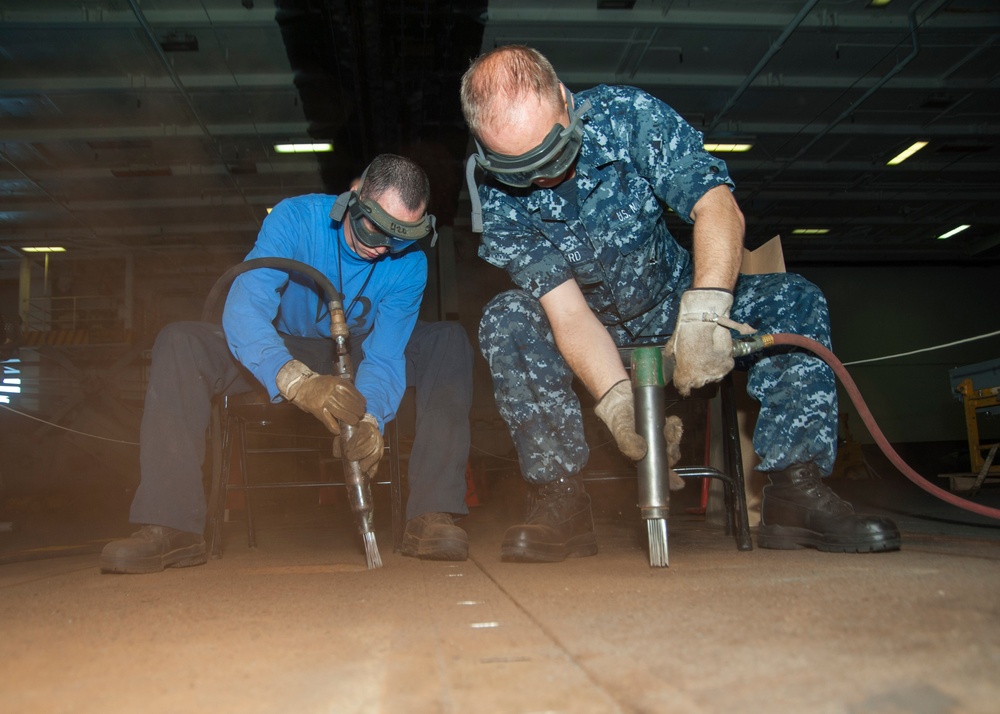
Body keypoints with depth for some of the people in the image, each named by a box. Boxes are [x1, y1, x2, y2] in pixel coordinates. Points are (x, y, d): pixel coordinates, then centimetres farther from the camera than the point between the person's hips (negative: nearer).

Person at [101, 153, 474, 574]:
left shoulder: (409, 264, -20)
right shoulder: (296, 218, -26)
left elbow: (384, 357, -25)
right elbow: (243, 309, -39)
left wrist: (368, 420, -47)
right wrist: (299, 381, -56)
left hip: (359, 356, 1)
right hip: (286, 350, 0)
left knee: (449, 342, -25)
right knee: (179, 343, -25)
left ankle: (431, 516, -32)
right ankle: (171, 528, -29)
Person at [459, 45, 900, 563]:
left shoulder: (627, 115, -20)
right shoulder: (497, 202, -19)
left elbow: (718, 206, -30)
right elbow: (568, 312, -25)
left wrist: (704, 312, -47)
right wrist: (619, 402, -40)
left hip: (675, 307, 1)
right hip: (595, 334, 0)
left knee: (794, 301, -22)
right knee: (506, 322, -30)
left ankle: (794, 491, -21)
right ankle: (561, 500, -26)